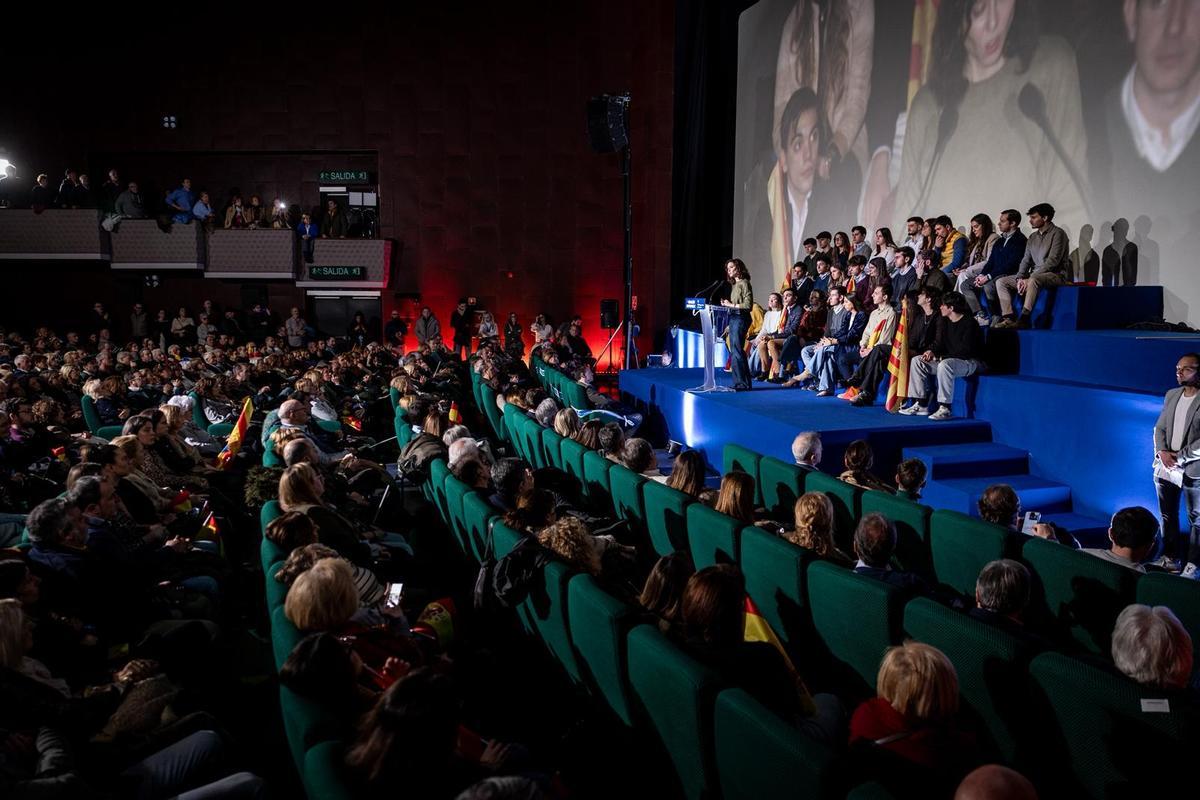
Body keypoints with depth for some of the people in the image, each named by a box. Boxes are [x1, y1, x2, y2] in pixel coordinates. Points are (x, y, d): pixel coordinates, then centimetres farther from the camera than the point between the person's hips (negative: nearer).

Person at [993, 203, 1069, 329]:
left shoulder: (1057, 233, -8)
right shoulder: (1033, 237, 17)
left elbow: (1053, 261, -17)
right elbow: (1026, 260, 13)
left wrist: (1030, 278, -22)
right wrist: (1020, 278, -8)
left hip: (1055, 275, -8)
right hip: (1034, 275, 8)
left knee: (1034, 280, -41)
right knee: (1001, 282, -4)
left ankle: (1023, 320, -42)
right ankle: (1009, 318, -18)